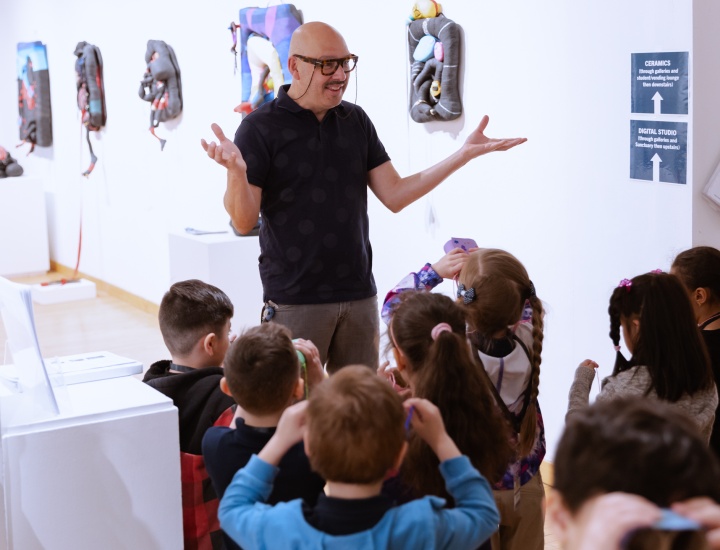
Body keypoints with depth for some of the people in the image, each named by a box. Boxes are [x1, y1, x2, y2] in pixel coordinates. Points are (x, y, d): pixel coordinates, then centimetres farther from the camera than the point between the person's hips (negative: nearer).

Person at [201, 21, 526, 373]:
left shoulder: (355, 121, 8)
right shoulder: (260, 127, -6)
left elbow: (394, 196, 6)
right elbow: (244, 222, -10)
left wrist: (465, 154, -1)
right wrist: (236, 171, -31)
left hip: (359, 295, 5)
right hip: (294, 301, -4)